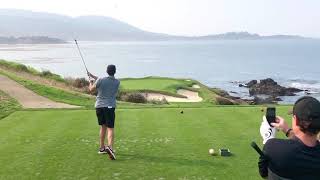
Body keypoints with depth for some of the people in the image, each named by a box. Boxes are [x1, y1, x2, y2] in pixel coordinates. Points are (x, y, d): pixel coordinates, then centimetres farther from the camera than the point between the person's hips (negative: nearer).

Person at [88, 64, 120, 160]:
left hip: (99, 106, 2)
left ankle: (102, 148, 27)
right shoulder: (117, 82, 2)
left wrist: (91, 82, 29)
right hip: (110, 107, -2)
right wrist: (93, 76, 24)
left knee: (103, 127, 17)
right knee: (110, 128, -5)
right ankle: (110, 147, -28)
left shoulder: (100, 80, -6)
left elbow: (91, 89, 8)